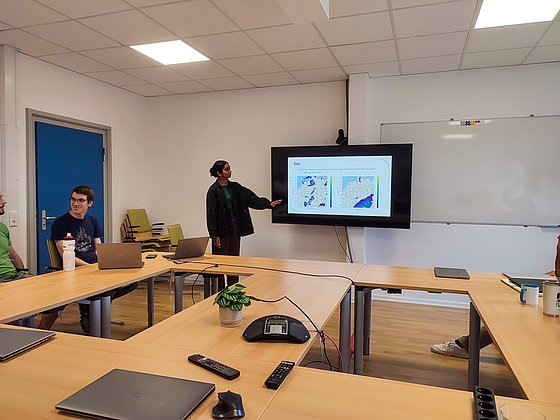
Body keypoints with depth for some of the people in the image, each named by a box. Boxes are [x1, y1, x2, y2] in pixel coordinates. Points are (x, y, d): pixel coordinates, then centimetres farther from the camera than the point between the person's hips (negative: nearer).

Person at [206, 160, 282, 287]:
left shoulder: (235, 187, 8)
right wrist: (214, 235, -14)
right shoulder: (214, 190, -9)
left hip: (235, 230, 6)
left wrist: (268, 204, -12)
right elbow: (211, 213, -11)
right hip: (222, 231, -6)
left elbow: (251, 198, 1)